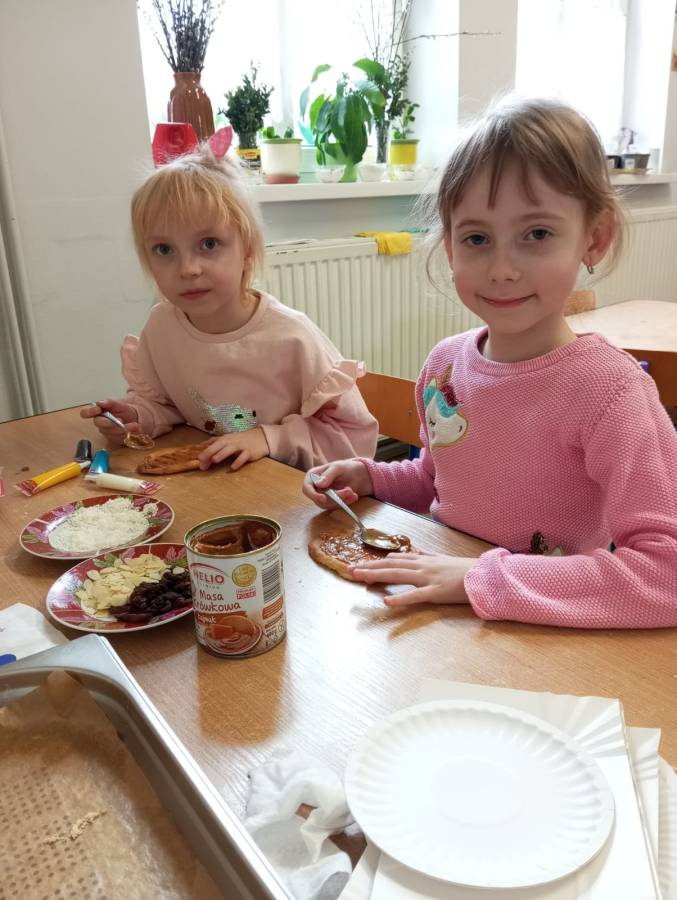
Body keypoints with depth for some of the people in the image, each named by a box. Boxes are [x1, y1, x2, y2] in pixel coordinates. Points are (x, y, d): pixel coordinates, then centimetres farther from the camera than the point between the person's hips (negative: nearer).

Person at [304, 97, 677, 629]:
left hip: (550, 644, -4)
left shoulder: (610, 390, -20)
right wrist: (370, 478, -2)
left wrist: (483, 578, -27)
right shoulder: (445, 364, -1)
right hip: (443, 625, 5)